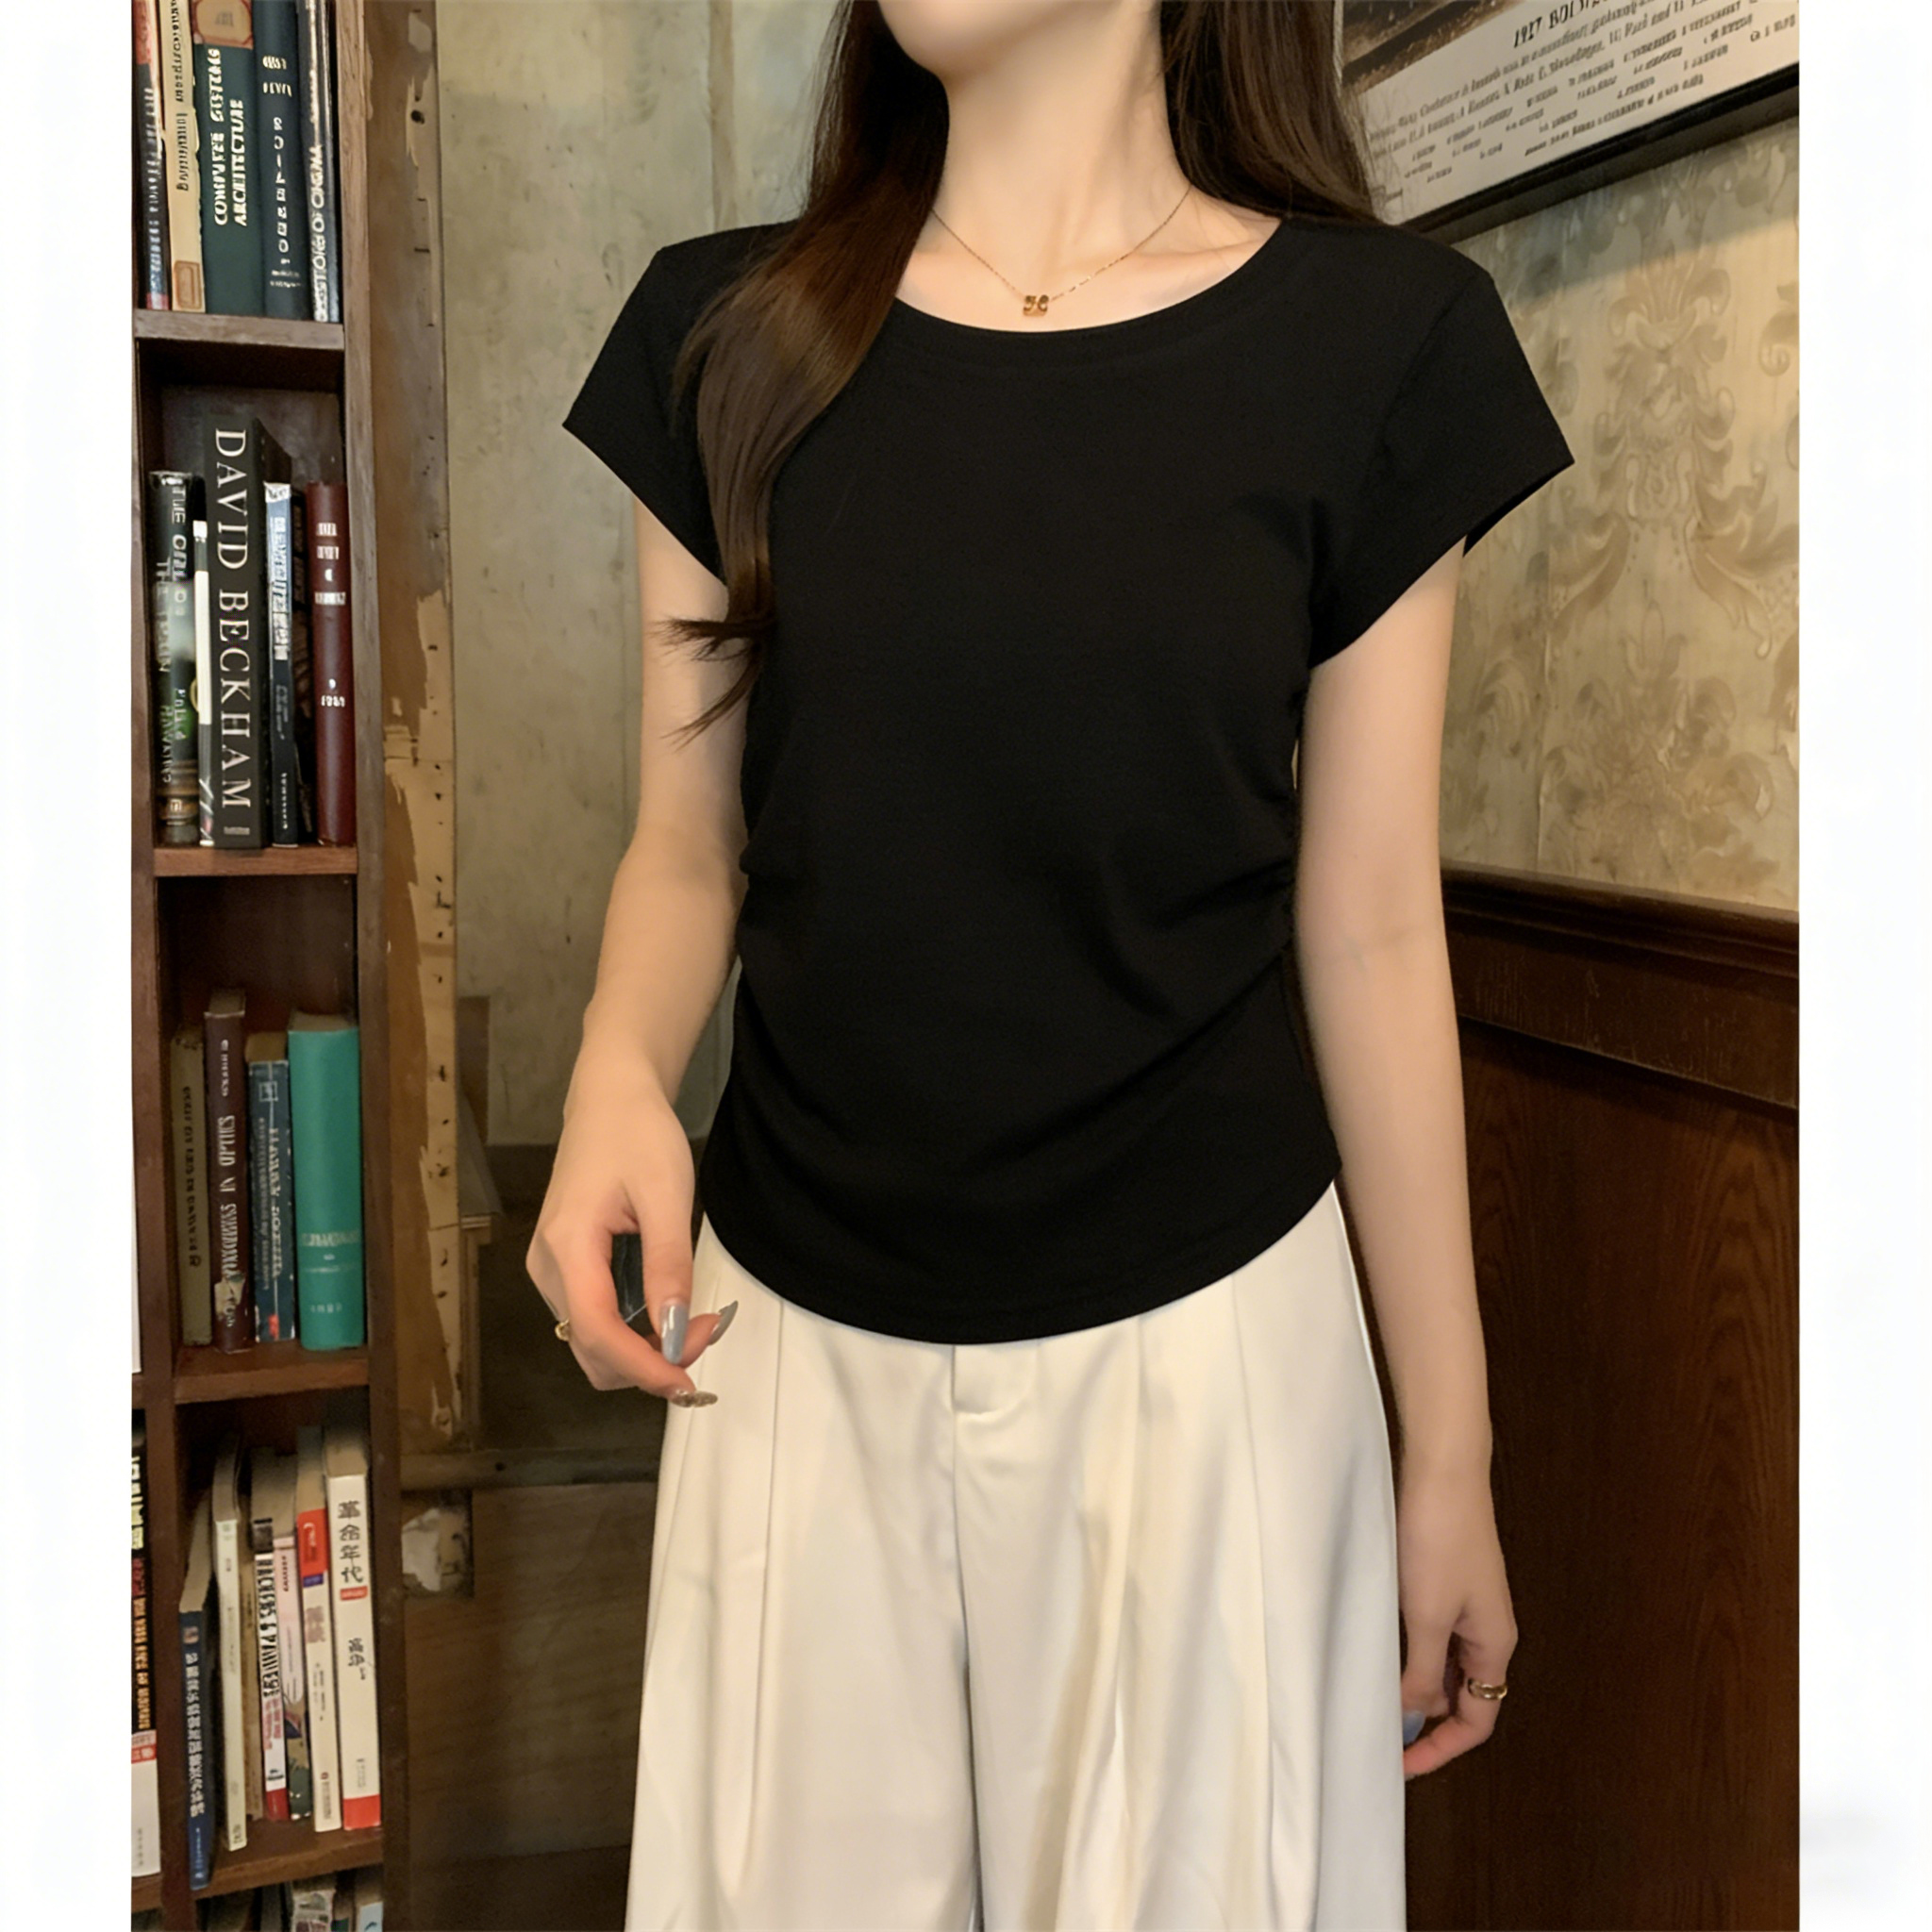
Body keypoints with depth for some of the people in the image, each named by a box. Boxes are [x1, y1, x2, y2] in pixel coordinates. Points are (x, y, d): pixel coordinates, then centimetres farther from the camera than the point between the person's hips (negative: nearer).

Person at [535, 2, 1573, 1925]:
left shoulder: (1377, 336, -4)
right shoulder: (725, 330, 1)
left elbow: (1369, 925, -2)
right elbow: (688, 844, 6)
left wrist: (1452, 1453, 1)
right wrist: (616, 1075, -17)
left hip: (1200, 1333, -1)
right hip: (790, 1331, 2)